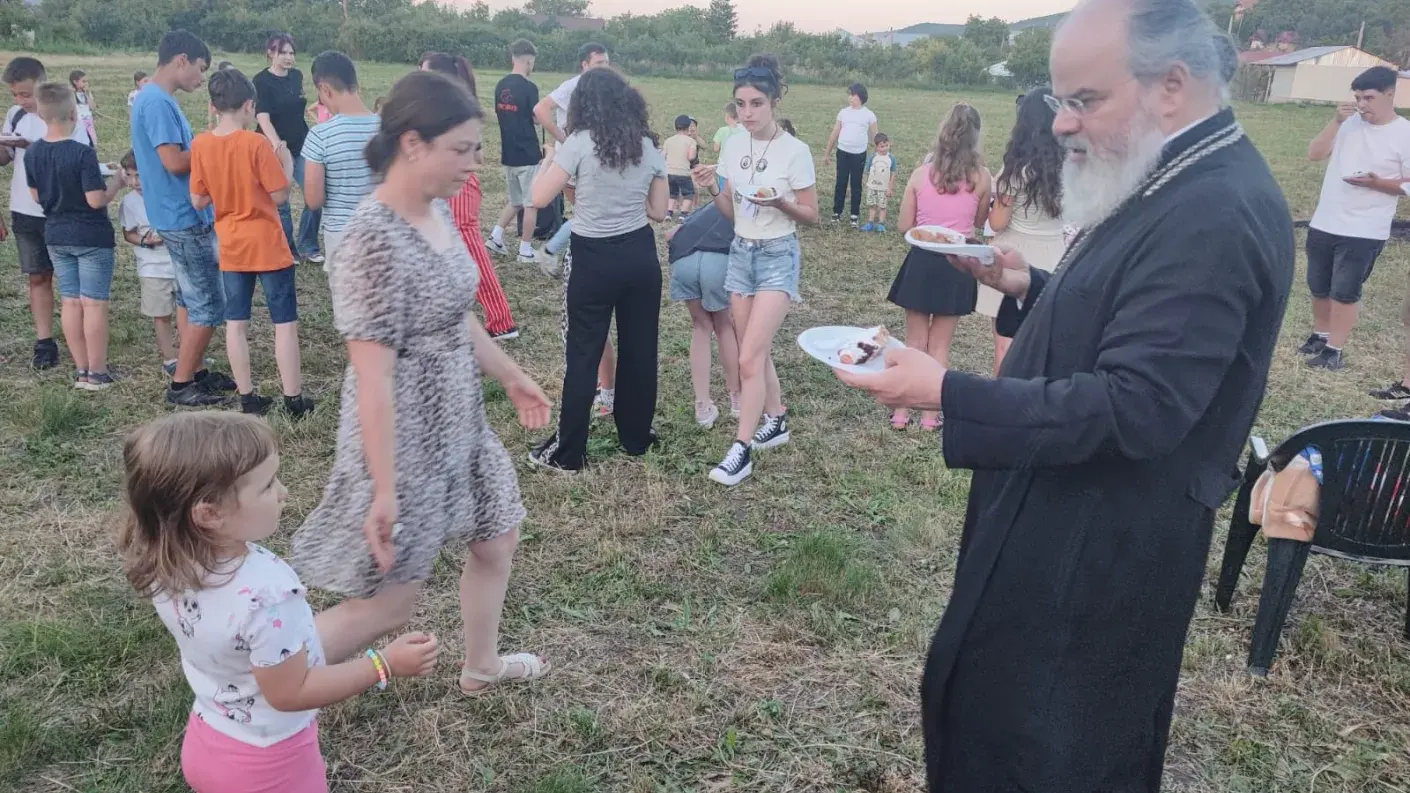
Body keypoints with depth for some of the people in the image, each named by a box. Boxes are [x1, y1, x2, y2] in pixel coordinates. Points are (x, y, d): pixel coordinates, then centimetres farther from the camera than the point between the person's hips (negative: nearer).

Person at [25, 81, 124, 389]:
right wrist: (118, 181, -4)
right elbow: (97, 200, -20)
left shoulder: (32, 152, 1)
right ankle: (97, 372, 4)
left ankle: (82, 369, 16)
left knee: (70, 302, 10)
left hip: (56, 236, 6)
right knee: (94, 303, 0)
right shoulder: (83, 153, -20)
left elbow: (36, 196, 10)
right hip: (92, 237, -6)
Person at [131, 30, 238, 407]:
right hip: (185, 219, -10)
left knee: (197, 302, 17)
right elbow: (175, 163, -23)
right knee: (209, 306, -4)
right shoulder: (157, 102, -18)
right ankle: (181, 385, 5)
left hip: (187, 216, 10)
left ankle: (196, 372, 26)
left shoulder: (158, 99, 14)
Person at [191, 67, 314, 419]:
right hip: (267, 245, -5)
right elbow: (280, 195, -13)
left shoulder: (200, 144, -2)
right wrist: (287, 165, 3)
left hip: (231, 247, 5)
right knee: (285, 322, 3)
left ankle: (248, 399, 16)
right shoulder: (256, 143, -16)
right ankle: (294, 400, 7)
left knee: (236, 322, 10)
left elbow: (198, 201, 2)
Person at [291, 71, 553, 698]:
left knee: (497, 538, 23)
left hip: (457, 423, 9)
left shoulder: (437, 212, 1)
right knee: (387, 604, 4)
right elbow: (373, 377, -27)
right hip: (404, 438, -9)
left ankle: (480, 666, 46)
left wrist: (512, 377, 23)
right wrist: (384, 490, -25)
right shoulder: (376, 239, -27)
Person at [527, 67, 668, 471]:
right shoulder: (649, 147, 3)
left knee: (582, 354, 4)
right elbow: (659, 210, 7)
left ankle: (568, 451, 12)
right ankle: (637, 437, 29)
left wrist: (547, 161, 7)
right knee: (640, 350, 15)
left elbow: (540, 197, -10)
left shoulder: (580, 143, -12)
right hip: (641, 255, 5)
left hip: (593, 260, -4)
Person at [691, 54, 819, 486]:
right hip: (740, 253, 6)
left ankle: (740, 451, -4)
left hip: (778, 257, -6)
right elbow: (731, 211, 9)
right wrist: (711, 191, -10)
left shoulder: (795, 151, -13)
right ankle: (776, 421, 32)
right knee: (756, 353, 13)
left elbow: (811, 216, -8)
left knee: (749, 358, -11)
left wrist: (780, 202, -26)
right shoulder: (732, 146, 3)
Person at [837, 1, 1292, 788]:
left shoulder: (1216, 213, -25)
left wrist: (947, 393, -31)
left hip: (1101, 550, -10)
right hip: (1075, 525, 10)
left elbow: (1137, 408, -30)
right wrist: (1028, 287, 2)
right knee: (982, 705, 24)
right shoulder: (1180, 184, 7)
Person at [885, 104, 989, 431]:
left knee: (914, 341, 13)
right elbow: (980, 223, 6)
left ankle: (902, 411, 16)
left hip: (922, 261, 0)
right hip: (958, 265, 0)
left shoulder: (921, 174, -7)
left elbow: (905, 226, -2)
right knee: (940, 345, 12)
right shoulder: (981, 177, -8)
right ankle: (931, 414, 18)